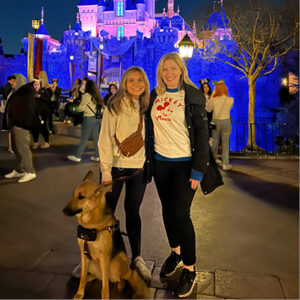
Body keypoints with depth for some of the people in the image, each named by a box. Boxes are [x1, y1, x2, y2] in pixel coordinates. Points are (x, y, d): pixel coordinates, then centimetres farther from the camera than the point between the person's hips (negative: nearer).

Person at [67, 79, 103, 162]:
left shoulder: (86, 95, -10)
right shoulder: (97, 95, 10)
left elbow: (80, 108, -8)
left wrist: (78, 106, 12)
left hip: (89, 118, -7)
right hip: (98, 118, 7)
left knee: (83, 139, 1)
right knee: (96, 138, 12)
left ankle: (77, 156, 9)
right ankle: (96, 156, 18)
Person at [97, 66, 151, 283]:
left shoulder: (146, 107, 7)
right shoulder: (115, 106, -7)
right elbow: (105, 140, -10)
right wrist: (106, 171, -14)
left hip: (139, 168, 4)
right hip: (115, 167, -3)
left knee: (133, 211, 11)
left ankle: (137, 258, 23)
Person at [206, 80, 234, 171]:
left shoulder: (213, 100, -11)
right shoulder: (230, 100, -7)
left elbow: (207, 109, 4)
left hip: (216, 121, 1)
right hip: (226, 121, -1)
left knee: (215, 141, 16)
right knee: (225, 143, 2)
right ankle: (225, 164, 4)